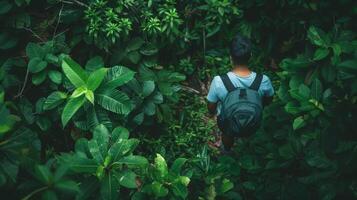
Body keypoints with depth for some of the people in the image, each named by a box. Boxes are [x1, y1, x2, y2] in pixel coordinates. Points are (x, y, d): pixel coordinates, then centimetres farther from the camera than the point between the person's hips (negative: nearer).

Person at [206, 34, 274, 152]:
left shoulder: (219, 81, -36)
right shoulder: (263, 81, -29)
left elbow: (211, 107, -17)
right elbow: (268, 101, -7)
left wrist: (212, 113, 6)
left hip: (227, 124, -1)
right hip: (253, 124, 1)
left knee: (227, 135, 35)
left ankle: (227, 151, 65)